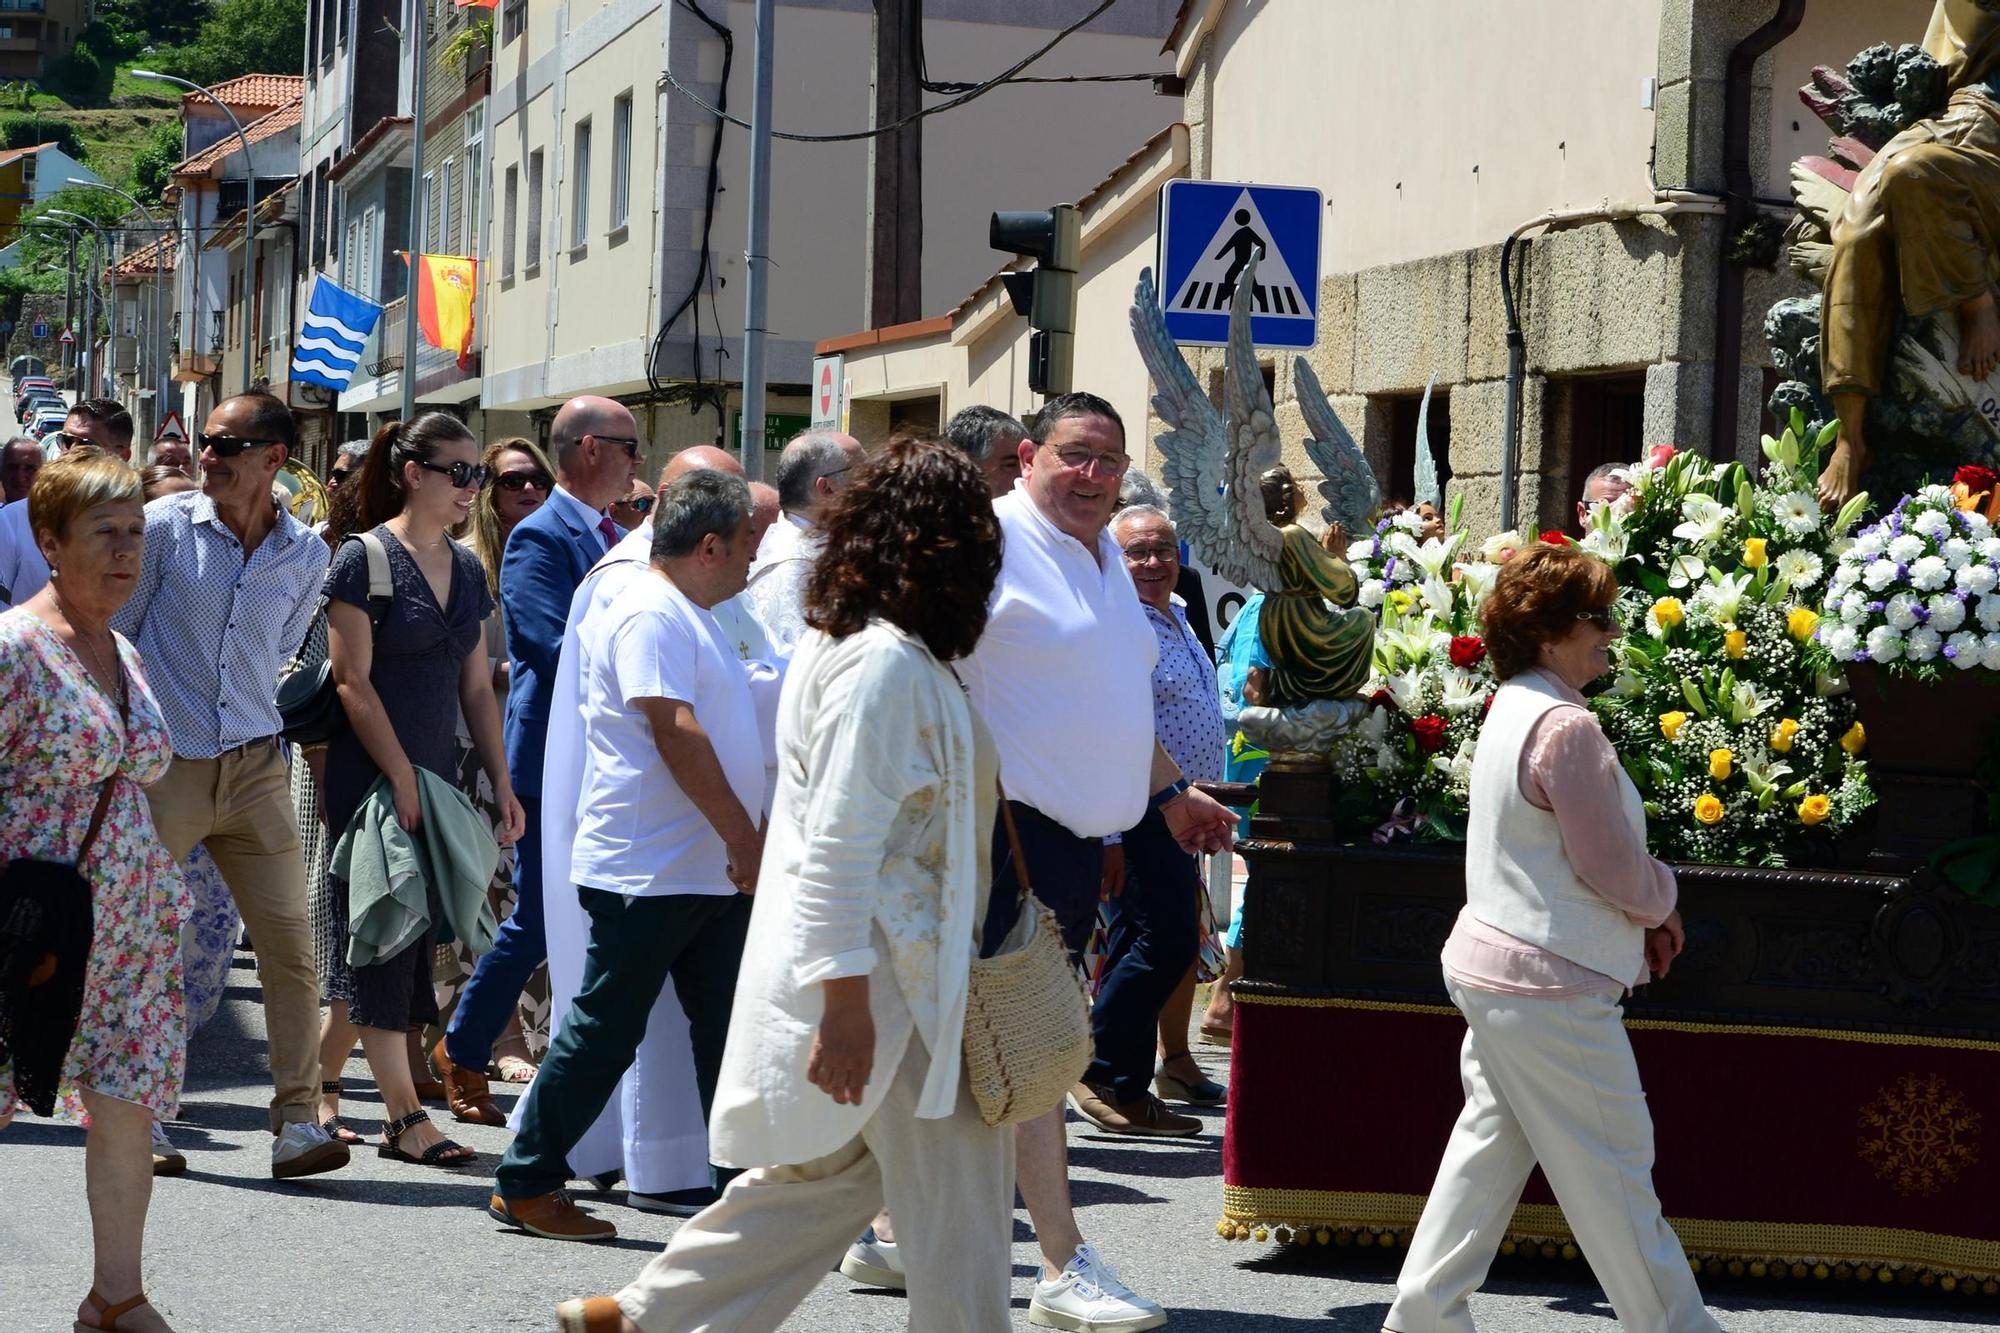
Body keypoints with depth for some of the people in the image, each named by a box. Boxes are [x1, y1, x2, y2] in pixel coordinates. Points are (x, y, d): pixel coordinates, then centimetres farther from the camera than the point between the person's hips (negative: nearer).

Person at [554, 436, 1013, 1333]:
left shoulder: (843, 643, 13)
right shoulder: (886, 663, -19)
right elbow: (840, 848, -23)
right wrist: (846, 1002, -24)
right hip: (879, 981, -10)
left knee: (830, 1167, 16)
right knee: (955, 1184, -1)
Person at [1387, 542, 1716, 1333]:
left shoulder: (1514, 711, 11)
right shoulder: (1567, 728, -21)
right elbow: (1614, 867, -17)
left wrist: (1640, 915, 9)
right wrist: (1661, 904, 3)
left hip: (1495, 968, 10)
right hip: (1549, 989, -10)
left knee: (1490, 1145, 14)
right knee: (1612, 1169, 0)